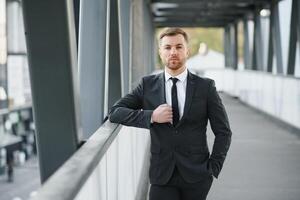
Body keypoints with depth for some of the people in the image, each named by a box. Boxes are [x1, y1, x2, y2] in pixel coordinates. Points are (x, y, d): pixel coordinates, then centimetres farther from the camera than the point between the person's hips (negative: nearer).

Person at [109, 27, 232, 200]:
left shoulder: (205, 87, 0)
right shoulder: (148, 85, 4)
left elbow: (223, 131, 4)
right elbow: (115, 112, -2)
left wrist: (214, 168, -4)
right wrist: (151, 116, -14)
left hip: (196, 174, 0)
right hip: (162, 175, 0)